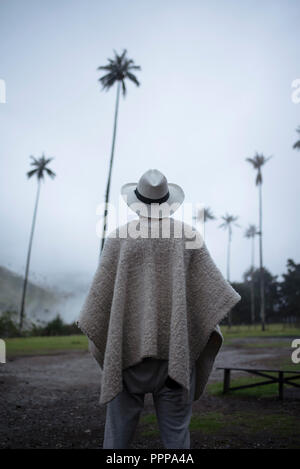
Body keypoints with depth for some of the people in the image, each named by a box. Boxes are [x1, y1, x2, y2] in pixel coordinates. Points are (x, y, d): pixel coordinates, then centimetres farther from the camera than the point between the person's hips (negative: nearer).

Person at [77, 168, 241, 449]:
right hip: (175, 350, 1)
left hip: (128, 348, 0)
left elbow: (101, 291, -2)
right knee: (175, 431, 7)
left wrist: (96, 337, 9)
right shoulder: (187, 236, 2)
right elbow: (211, 286, -3)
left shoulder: (119, 237, -1)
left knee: (119, 430, 9)